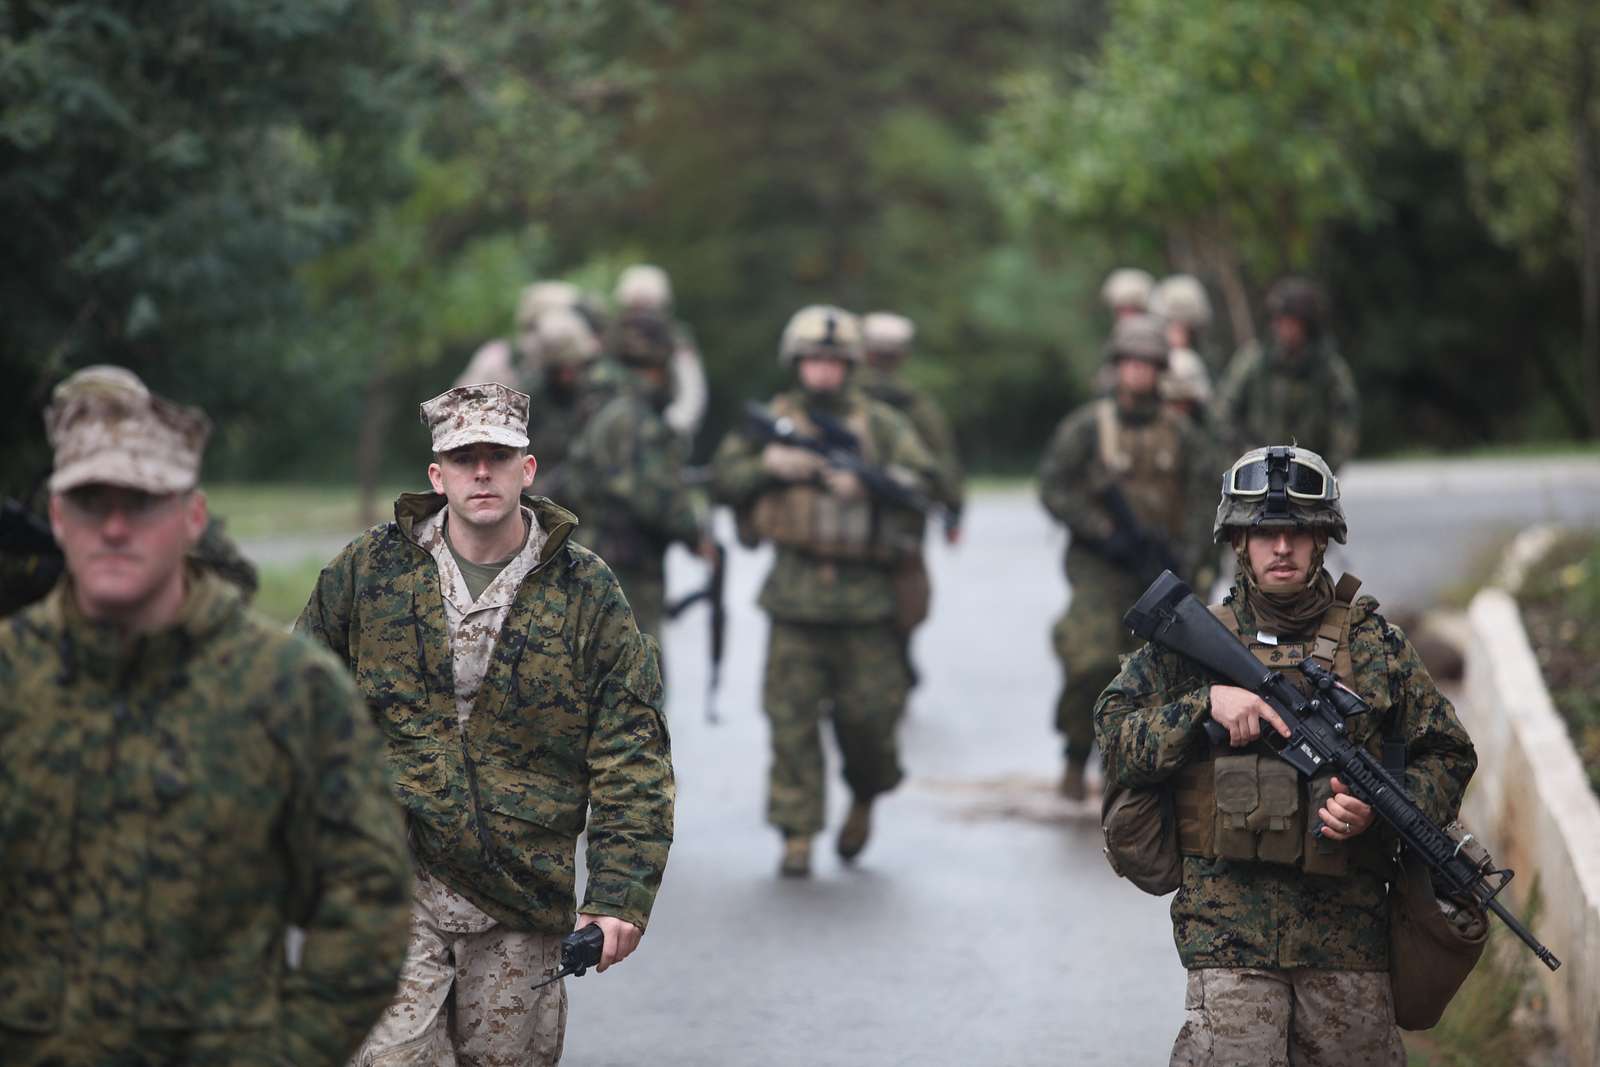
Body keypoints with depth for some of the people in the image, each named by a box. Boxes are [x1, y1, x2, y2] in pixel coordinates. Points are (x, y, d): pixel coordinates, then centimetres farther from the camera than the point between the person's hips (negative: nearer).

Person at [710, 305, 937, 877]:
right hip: (797, 589, 1)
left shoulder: (879, 422, 6)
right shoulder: (774, 419, 10)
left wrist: (866, 482, -18)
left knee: (869, 712, 2)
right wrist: (769, 464, -9)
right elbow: (722, 479, 8)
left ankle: (864, 801, 31)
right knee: (792, 716, -2)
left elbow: (921, 478, -3)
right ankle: (797, 834, 4)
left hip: (866, 593, -1)